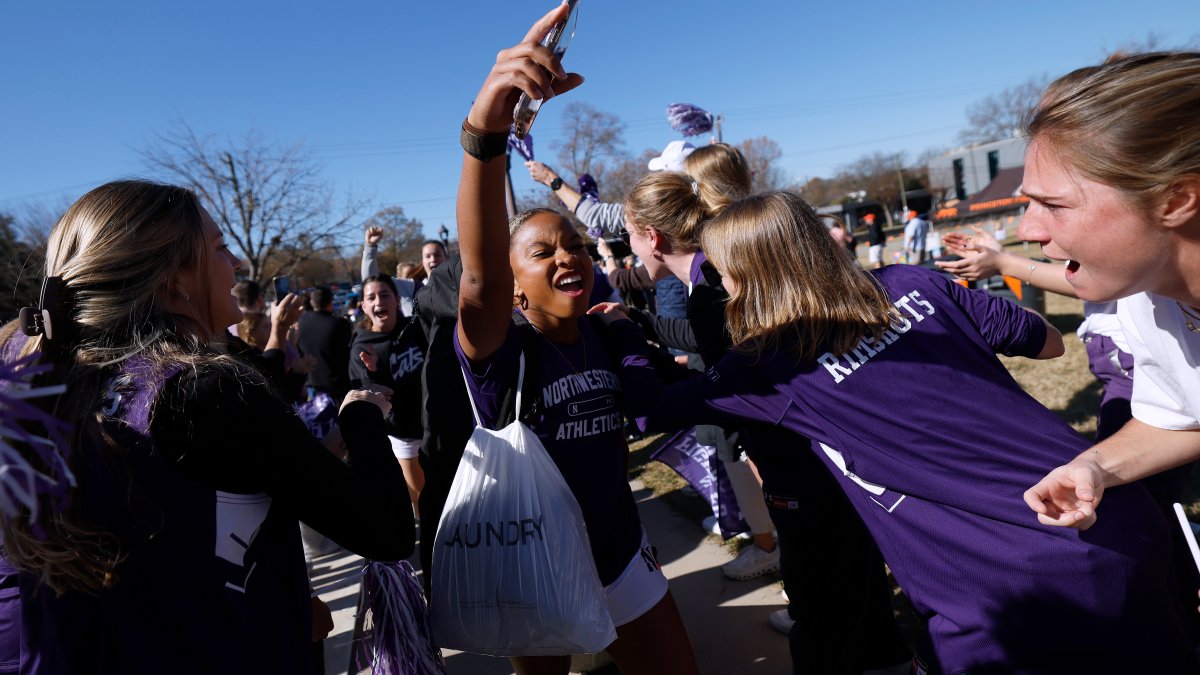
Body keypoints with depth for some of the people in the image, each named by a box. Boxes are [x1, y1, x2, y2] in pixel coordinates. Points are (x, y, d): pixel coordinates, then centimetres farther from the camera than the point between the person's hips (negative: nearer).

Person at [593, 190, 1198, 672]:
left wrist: (622, 329, 16)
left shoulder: (774, 367, -10)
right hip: (1123, 520, 7)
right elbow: (1046, 341, 15)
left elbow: (650, 406, 0)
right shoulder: (914, 284, 2)